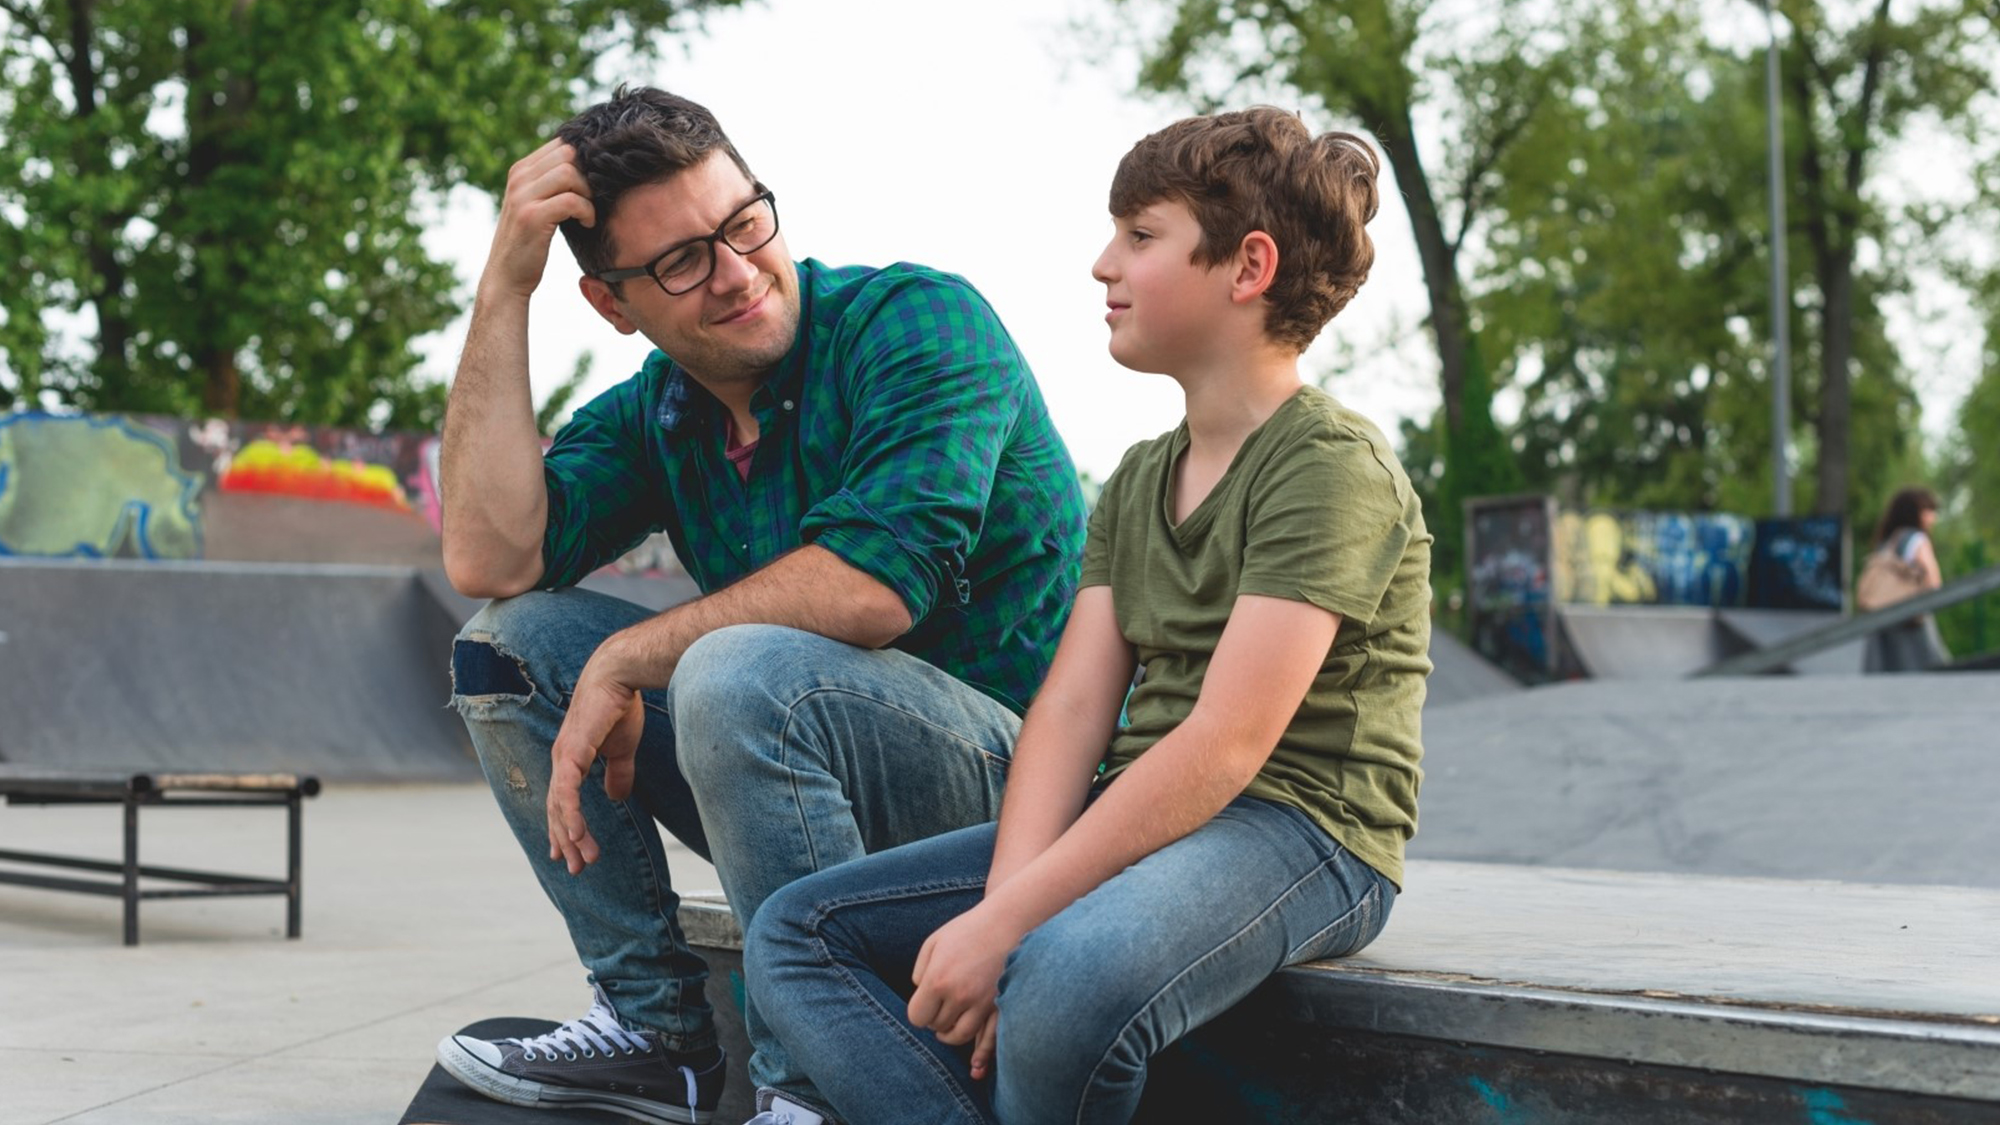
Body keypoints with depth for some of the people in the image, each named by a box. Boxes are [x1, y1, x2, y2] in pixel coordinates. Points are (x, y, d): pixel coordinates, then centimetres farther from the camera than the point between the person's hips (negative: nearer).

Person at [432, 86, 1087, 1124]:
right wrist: (504, 286, -8)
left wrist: (628, 663, -16)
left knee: (741, 671, -34)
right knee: (512, 642, 1)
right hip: (790, 764, 7)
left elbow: (871, 590, -26)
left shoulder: (919, 321, -13)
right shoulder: (649, 415, 8)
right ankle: (657, 1026, 0)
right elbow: (489, 560, -9)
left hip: (1007, 764, -7)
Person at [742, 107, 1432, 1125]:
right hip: (1140, 817, 9)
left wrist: (1004, 925, -24)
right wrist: (1003, 902, -14)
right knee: (795, 933, -1)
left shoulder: (1333, 467, -12)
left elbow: (1224, 747, -21)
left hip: (1300, 825, -8)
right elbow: (1071, 709, 4)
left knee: (1066, 984, -39)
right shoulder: (1137, 482, 16)